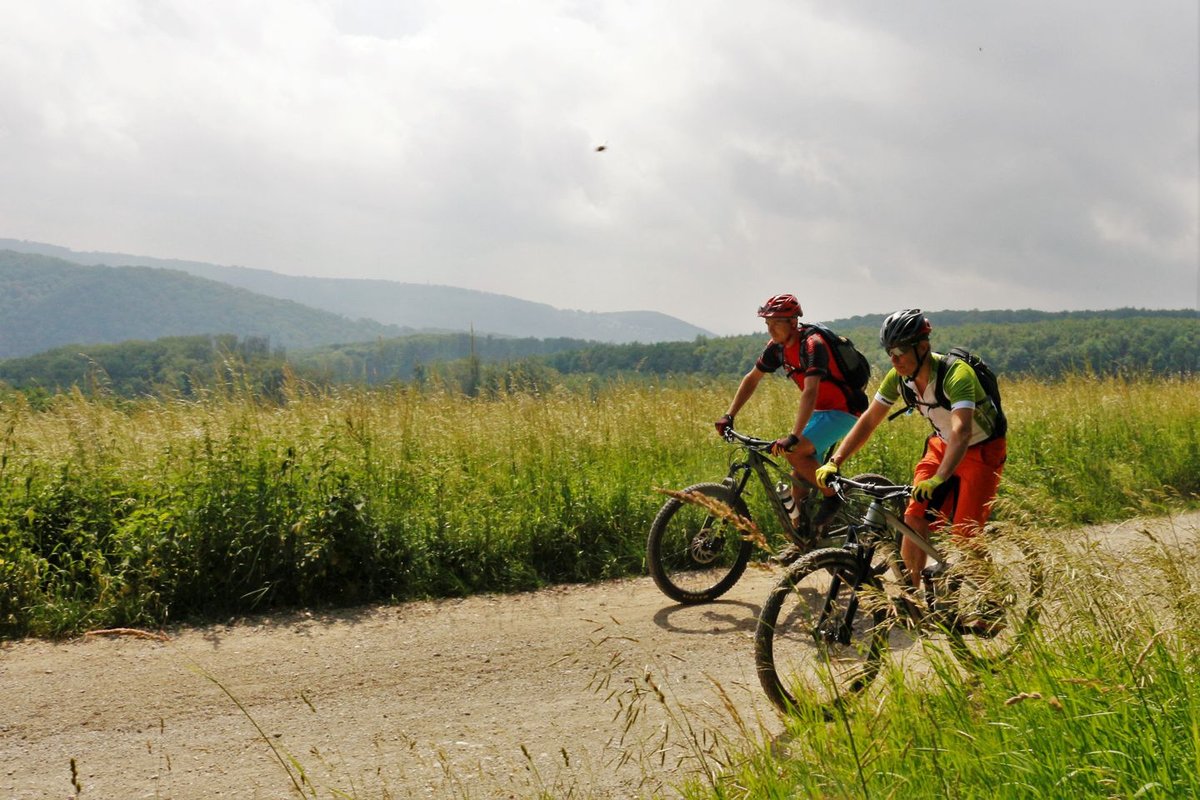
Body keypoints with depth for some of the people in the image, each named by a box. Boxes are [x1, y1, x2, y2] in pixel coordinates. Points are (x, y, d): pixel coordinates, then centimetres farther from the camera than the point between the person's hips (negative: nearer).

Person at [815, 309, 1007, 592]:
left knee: (964, 535, -12)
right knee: (914, 520, -8)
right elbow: (869, 420, -7)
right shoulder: (899, 376, -13)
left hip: (981, 451, -5)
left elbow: (962, 431, -45)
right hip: (941, 446, 6)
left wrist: (937, 480, -59)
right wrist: (834, 462, -18)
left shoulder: (956, 374, -33)